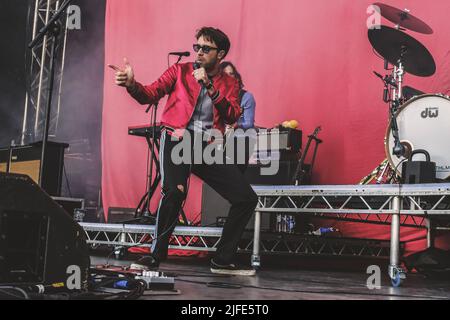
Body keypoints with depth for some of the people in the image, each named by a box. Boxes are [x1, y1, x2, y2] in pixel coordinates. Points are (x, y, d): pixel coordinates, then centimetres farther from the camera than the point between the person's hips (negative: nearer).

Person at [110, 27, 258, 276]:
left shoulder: (229, 83, 13)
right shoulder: (180, 71, 8)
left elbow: (233, 116, -4)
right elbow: (150, 95, -3)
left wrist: (209, 87, -14)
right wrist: (132, 84, -24)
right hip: (177, 140, -4)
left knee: (247, 198, -3)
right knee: (175, 191, -31)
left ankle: (223, 260, 11)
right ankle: (155, 255, -11)